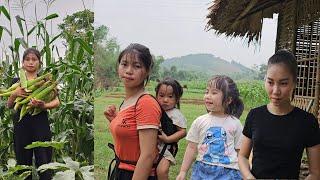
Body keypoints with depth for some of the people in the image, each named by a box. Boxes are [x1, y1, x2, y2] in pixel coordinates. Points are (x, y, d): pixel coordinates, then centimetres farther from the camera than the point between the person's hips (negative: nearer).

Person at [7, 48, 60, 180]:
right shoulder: (17, 81, 11)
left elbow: (56, 102, -4)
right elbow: (9, 105, 9)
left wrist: (43, 105, -23)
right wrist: (14, 94, -10)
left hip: (40, 124, -2)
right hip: (21, 125, 2)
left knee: (44, 163, -4)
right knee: (23, 162, 7)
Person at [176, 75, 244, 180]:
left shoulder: (235, 124, -2)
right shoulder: (200, 122, 1)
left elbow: (239, 151, 5)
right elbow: (192, 147, 5)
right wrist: (183, 171, 6)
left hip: (227, 171, -1)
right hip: (203, 170, 2)